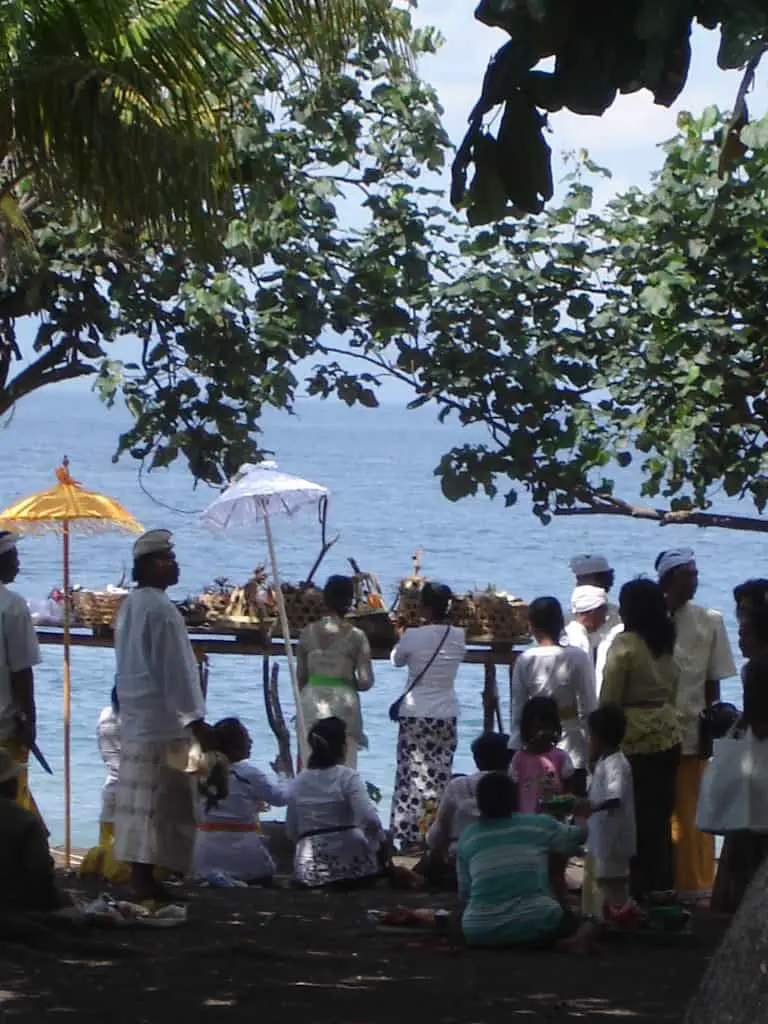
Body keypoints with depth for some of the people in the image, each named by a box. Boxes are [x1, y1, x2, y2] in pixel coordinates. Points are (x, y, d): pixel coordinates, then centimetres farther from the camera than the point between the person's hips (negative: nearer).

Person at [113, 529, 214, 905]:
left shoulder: (129, 605, 13)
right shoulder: (160, 608, -16)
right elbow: (175, 669, -18)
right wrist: (195, 719, -15)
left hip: (134, 717, 9)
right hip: (163, 720, -9)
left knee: (139, 803, 10)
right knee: (161, 804, -6)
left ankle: (139, 877, 13)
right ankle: (147, 880, -6)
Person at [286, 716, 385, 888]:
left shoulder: (298, 783, 8)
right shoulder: (347, 777, -6)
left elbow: (291, 832, 11)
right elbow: (369, 819, -18)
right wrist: (380, 842, 0)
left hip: (310, 868, 4)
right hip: (349, 862, -4)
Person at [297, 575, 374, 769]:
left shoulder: (309, 632, 0)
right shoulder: (356, 636, -7)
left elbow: (300, 677, 5)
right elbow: (366, 681, -9)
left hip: (312, 699, 2)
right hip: (344, 701, -2)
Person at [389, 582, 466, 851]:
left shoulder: (414, 637, -13)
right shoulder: (458, 637, -3)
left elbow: (396, 659, 4)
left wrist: (401, 635, 24)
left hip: (415, 716, -3)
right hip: (447, 715, 3)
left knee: (412, 776, 2)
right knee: (440, 777, 7)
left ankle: (411, 836, 1)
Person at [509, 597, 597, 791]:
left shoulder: (525, 661, -5)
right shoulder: (578, 658, -9)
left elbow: (517, 712, 0)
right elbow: (588, 709, -7)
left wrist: (515, 750, 9)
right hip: (571, 747, -2)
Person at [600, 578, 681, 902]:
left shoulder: (625, 644, -12)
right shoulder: (667, 644, 9)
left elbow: (609, 700, -11)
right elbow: (673, 692, 14)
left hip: (636, 741, -7)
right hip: (668, 736, 7)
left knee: (638, 818, 0)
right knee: (661, 816, 12)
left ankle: (640, 890, 2)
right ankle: (663, 886, 17)